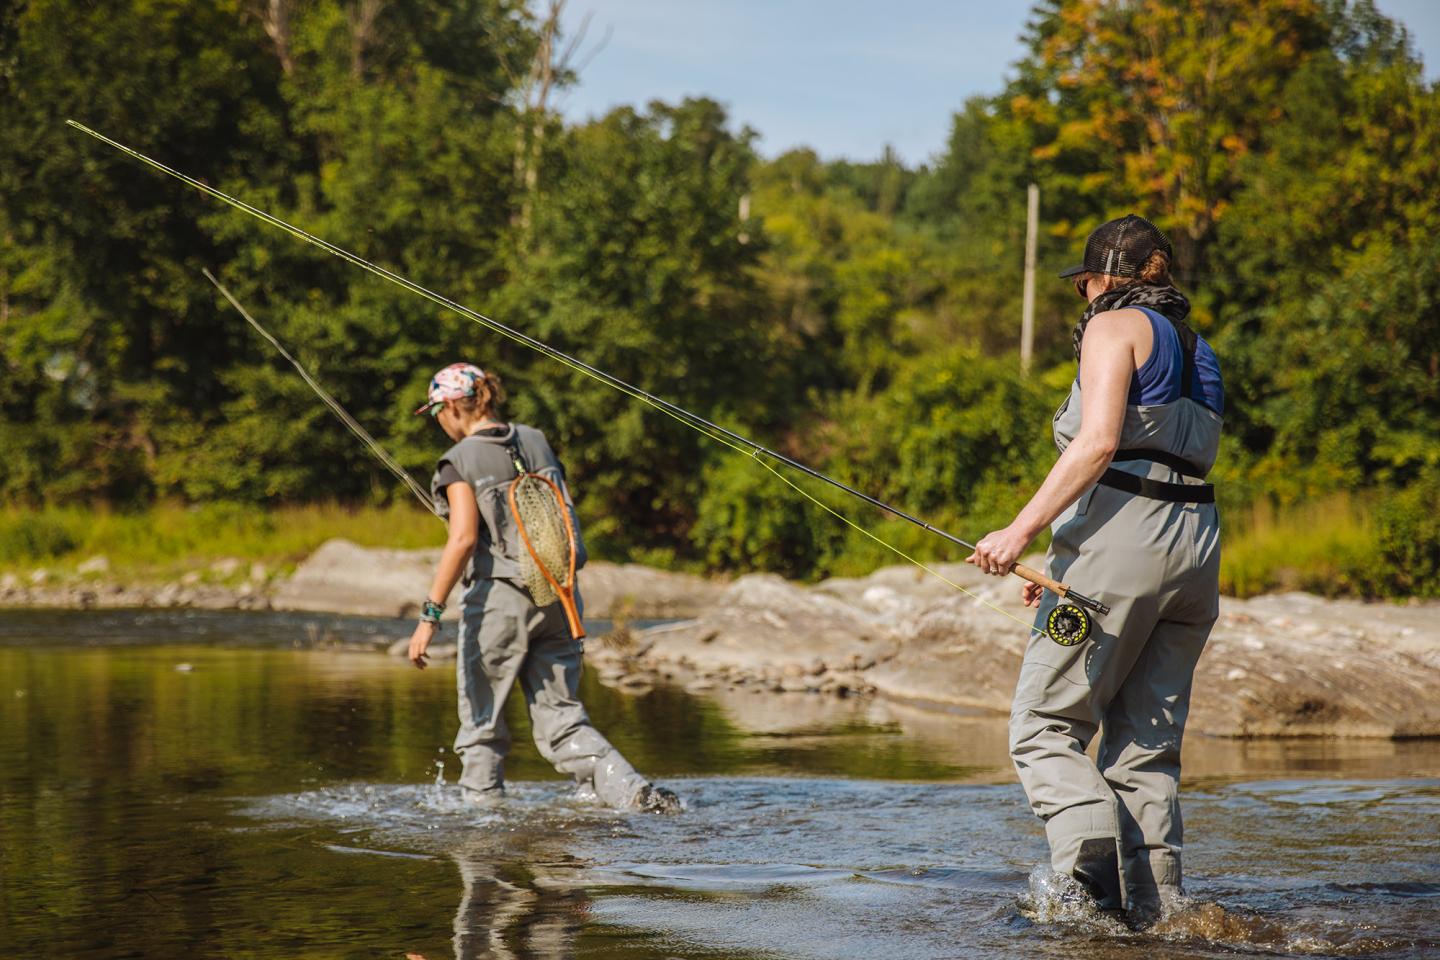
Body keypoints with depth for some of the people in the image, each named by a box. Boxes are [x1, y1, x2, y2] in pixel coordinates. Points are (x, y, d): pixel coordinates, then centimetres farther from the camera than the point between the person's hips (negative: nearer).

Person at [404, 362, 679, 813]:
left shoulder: (460, 461, -7)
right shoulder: (536, 441, 10)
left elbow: (463, 539, -17)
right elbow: (565, 518, 13)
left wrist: (430, 615, -17)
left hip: (499, 597, -6)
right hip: (558, 597, 6)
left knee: (481, 724, 10)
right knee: (561, 719, 8)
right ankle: (634, 791, -9)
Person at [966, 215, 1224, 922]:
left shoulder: (1116, 326, -1)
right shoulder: (1197, 350, 24)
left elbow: (1098, 444, -16)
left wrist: (1022, 531, -18)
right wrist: (1069, 569, 24)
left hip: (1120, 533, -8)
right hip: (1197, 546, 8)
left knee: (1043, 728, -4)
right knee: (1147, 748, 9)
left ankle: (1093, 881, -22)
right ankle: (1155, 911, 1)